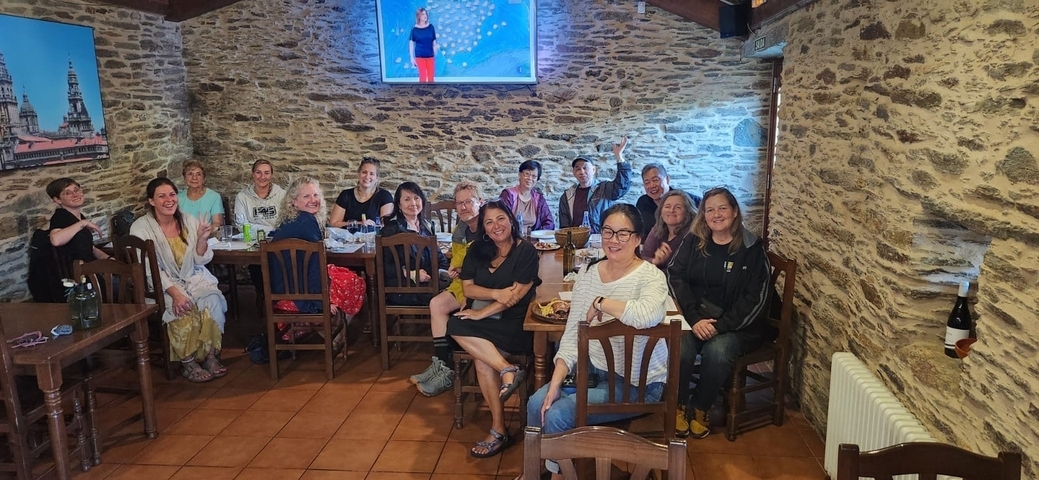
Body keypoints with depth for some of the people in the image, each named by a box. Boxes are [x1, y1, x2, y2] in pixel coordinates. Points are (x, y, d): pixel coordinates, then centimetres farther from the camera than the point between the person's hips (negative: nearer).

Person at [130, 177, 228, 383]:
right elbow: (150, 271, -15)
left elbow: (200, 261, 4)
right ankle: (189, 363, -15)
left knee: (213, 301, -27)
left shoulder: (189, 221, 2)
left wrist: (202, 239, -16)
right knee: (183, 310, -32)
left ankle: (211, 355, -14)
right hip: (162, 284, -3)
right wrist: (175, 293, -28)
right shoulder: (141, 228, -9)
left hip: (194, 277, 3)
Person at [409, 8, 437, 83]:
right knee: (423, 75, -3)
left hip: (430, 55, 3)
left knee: (431, 76, 5)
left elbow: (434, 42, 7)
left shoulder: (430, 27, 1)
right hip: (419, 56, -2)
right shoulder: (415, 29, -5)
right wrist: (412, 57, -4)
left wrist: (436, 55, 7)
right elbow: (411, 44, -1)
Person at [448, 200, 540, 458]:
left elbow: (517, 295, -12)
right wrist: (496, 294, -14)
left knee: (478, 353, -29)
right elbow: (468, 288, 3)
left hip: (512, 323, -4)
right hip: (480, 317, 5)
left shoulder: (526, 251, -5)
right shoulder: (477, 250, 11)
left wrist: (483, 312, -18)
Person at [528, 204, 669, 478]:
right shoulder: (588, 275, 1)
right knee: (537, 404, -9)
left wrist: (600, 303, -26)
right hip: (593, 369, 6)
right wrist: (555, 382, -12)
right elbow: (572, 334, 0)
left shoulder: (651, 277, -17)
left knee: (557, 415, -16)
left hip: (636, 382, -6)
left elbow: (648, 315, -41)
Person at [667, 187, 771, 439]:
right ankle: (679, 405, -2)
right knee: (680, 347, -29)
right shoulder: (693, 243, 8)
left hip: (736, 325, -1)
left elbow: (756, 297, -6)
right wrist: (695, 319, -18)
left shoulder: (752, 248, 0)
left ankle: (699, 408, -3)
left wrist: (720, 325, -18)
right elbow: (675, 277, -3)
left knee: (717, 351, -31)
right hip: (694, 317, 2)